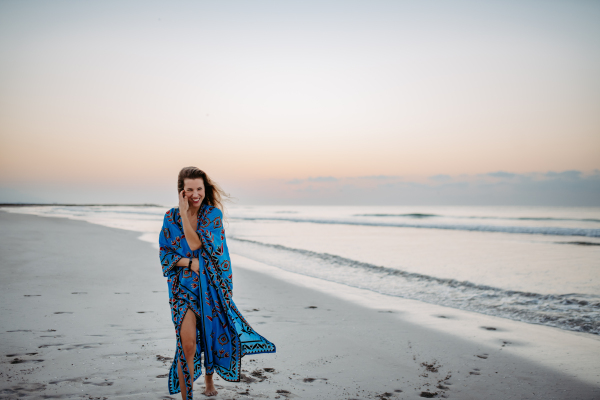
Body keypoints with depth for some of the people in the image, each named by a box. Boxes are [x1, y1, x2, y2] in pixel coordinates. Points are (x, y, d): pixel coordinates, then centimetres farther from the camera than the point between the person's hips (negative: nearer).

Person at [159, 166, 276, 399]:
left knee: (212, 337, 13)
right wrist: (189, 262, -14)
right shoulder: (171, 217, 0)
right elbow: (165, 253, 2)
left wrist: (185, 212, -15)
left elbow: (195, 243, -18)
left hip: (211, 285, 0)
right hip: (183, 285, 0)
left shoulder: (213, 214, -5)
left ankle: (209, 379, 42)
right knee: (188, 344, -13)